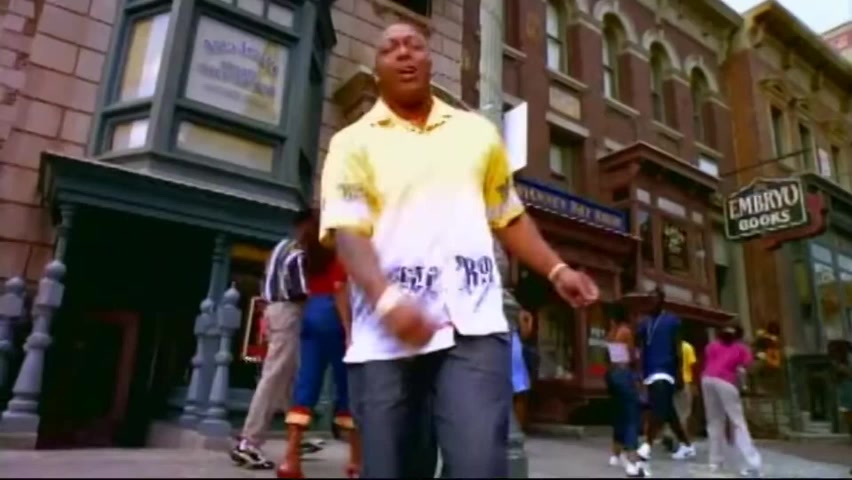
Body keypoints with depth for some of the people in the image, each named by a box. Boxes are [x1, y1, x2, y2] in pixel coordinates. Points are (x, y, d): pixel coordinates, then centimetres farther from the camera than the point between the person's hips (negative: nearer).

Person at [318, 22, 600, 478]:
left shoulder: (478, 133, 17)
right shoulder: (354, 142, 7)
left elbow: (509, 217, 22)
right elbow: (346, 232, -6)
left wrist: (556, 270, 8)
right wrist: (387, 300, -24)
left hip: (473, 324, 1)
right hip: (384, 333, 0)